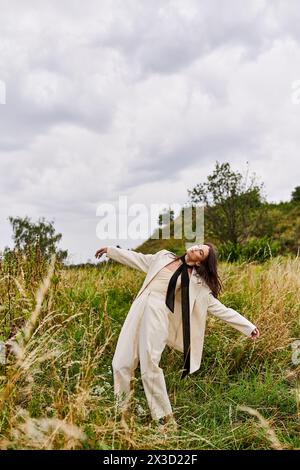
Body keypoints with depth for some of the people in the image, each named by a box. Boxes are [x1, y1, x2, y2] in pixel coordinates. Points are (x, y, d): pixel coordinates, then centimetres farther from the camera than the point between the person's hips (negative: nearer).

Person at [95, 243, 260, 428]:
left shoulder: (198, 282, 5)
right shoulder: (164, 257, 15)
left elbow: (218, 307, 6)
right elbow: (137, 259, 27)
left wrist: (249, 327, 2)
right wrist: (110, 250, 33)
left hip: (159, 313, -4)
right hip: (139, 308, 4)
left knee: (150, 364, -13)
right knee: (122, 362, 2)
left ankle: (164, 416, 6)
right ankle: (121, 409, 21)